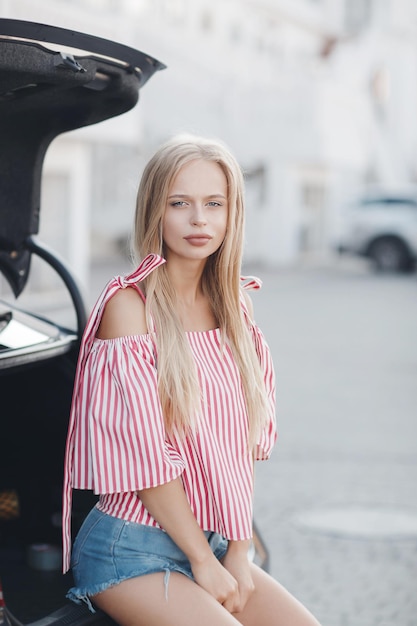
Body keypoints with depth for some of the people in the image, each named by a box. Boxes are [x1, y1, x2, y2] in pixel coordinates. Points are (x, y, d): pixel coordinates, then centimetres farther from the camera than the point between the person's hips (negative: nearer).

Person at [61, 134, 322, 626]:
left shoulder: (233, 308, 7)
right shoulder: (129, 304, -12)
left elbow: (243, 441, 7)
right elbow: (142, 449, -15)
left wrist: (238, 551, -1)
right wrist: (202, 562, -11)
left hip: (212, 542, 6)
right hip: (132, 548, -6)